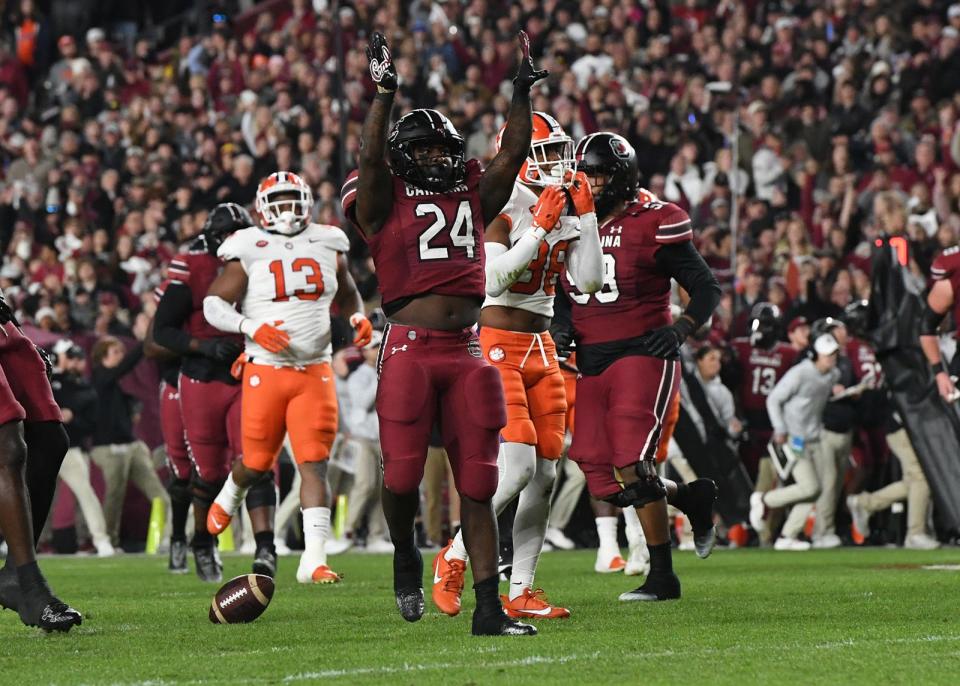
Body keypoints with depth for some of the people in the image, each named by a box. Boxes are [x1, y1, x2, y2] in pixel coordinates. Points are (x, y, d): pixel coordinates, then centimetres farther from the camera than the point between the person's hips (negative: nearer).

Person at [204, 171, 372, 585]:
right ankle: (228, 498, 46)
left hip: (315, 372, 2)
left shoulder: (328, 246, 9)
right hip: (265, 371, -2)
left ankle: (313, 560, -12)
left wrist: (358, 319, 3)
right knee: (258, 464, 9)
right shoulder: (248, 251, -3)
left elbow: (347, 294, 25)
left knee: (314, 465, -8)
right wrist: (252, 327, -20)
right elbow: (214, 303, -5)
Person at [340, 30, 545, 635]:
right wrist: (385, 93, -19)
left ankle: (489, 609, 2)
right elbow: (372, 158, -12)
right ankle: (406, 556, 29)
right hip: (410, 350, -4)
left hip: (467, 352, 4)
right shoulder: (386, 203, 4)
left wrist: (523, 90, 5)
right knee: (403, 472, -4)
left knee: (477, 484, 2)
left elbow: (514, 153, 11)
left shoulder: (474, 196, 16)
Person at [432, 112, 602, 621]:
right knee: (518, 469, -17)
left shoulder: (563, 212, 12)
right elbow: (496, 278, -23)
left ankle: (520, 593, 7)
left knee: (545, 474, 3)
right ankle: (454, 557, 2)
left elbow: (590, 281, 6)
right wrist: (541, 226, -21)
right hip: (498, 348, -8)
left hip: (540, 350, 8)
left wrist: (586, 217, -1)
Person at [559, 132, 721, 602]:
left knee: (632, 466, -16)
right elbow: (563, 293, 24)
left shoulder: (651, 224, -7)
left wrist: (681, 329, -19)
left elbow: (707, 289, -4)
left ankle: (661, 575, -3)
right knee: (605, 484, 0)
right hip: (591, 364, 7)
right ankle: (691, 497, 25)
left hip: (642, 354, -6)